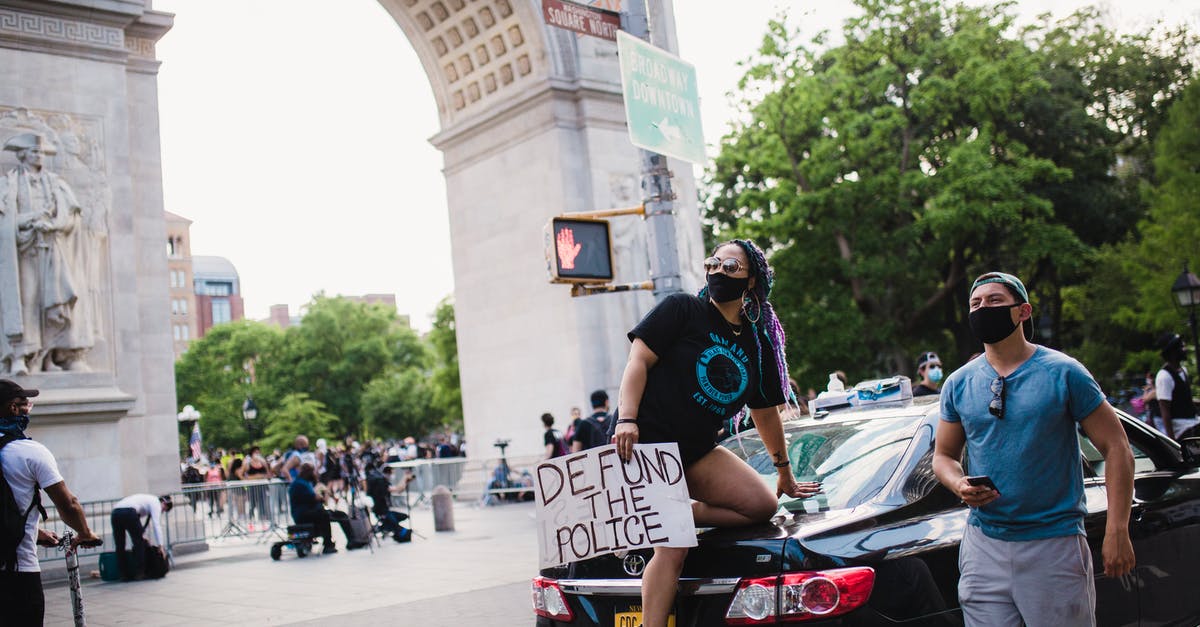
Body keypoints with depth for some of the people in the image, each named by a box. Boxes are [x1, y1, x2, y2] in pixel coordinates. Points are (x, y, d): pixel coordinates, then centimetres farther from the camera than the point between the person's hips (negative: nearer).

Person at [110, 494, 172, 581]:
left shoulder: (147, 500, 36)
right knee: (139, 544, 4)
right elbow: (156, 524, 0)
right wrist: (160, 545, -3)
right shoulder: (156, 502, 12)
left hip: (115, 512, 8)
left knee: (120, 546, 12)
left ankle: (124, 574, 14)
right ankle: (138, 573, 3)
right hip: (128, 512, -8)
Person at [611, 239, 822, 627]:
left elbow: (766, 413, 22)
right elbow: (639, 360, -8)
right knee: (673, 546, -19)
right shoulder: (682, 309, 0)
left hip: (697, 452, 6)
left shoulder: (758, 344, 14)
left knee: (763, 505, -11)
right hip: (645, 441, -6)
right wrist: (627, 419, -22)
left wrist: (786, 476, 28)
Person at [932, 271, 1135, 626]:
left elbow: (1116, 447, -3)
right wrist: (959, 485, -8)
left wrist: (1117, 531, -10)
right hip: (983, 547, 3)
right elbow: (944, 454, 16)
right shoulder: (959, 384, 7)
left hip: (1055, 546, -3)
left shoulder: (1062, 373, -4)